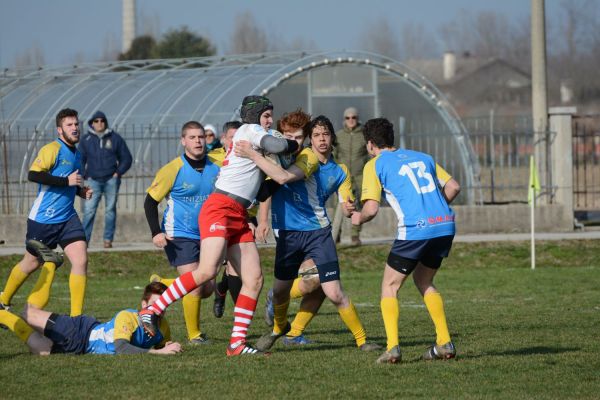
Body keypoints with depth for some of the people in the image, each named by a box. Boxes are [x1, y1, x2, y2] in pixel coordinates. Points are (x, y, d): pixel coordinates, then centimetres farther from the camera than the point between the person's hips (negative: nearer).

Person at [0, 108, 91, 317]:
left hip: (67, 218, 6)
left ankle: (76, 315, -9)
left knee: (81, 260, -11)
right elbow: (33, 174, -25)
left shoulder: (76, 154, 14)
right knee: (32, 263, 10)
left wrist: (81, 191, 9)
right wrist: (67, 181, -24)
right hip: (43, 219, -6)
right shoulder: (52, 149, -13)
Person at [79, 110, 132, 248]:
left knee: (110, 210, 2)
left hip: (111, 180, 0)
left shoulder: (115, 138, 6)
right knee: (89, 210, -10)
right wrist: (85, 175, 0)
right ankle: (84, 239, -11)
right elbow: (80, 160, 14)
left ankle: (108, 239, 9)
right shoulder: (86, 140, 7)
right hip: (93, 180, 0)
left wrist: (118, 173, -2)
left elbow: (126, 158, 11)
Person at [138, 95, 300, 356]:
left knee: (254, 279, -1)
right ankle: (152, 311, -16)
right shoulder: (249, 130, 0)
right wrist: (296, 145, 2)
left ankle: (237, 343, -1)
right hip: (219, 209, -10)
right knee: (207, 271, -25)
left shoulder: (255, 136, 25)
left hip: (239, 217, 10)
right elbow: (278, 146, -16)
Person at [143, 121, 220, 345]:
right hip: (179, 236, -5)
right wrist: (156, 233, -15)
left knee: (207, 289, 7)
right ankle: (194, 335, 2)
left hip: (206, 236, 6)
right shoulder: (173, 169, -12)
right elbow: (150, 201, -6)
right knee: (195, 286, -15)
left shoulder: (216, 167, 0)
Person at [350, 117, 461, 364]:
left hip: (415, 230, -6)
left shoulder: (375, 165, 6)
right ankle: (444, 343, 16)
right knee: (423, 281, 25)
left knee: (390, 287, 9)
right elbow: (453, 187, 19)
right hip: (445, 225, 6)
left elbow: (371, 208, -4)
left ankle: (393, 347, -7)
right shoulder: (421, 157, 23)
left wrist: (358, 219, 17)